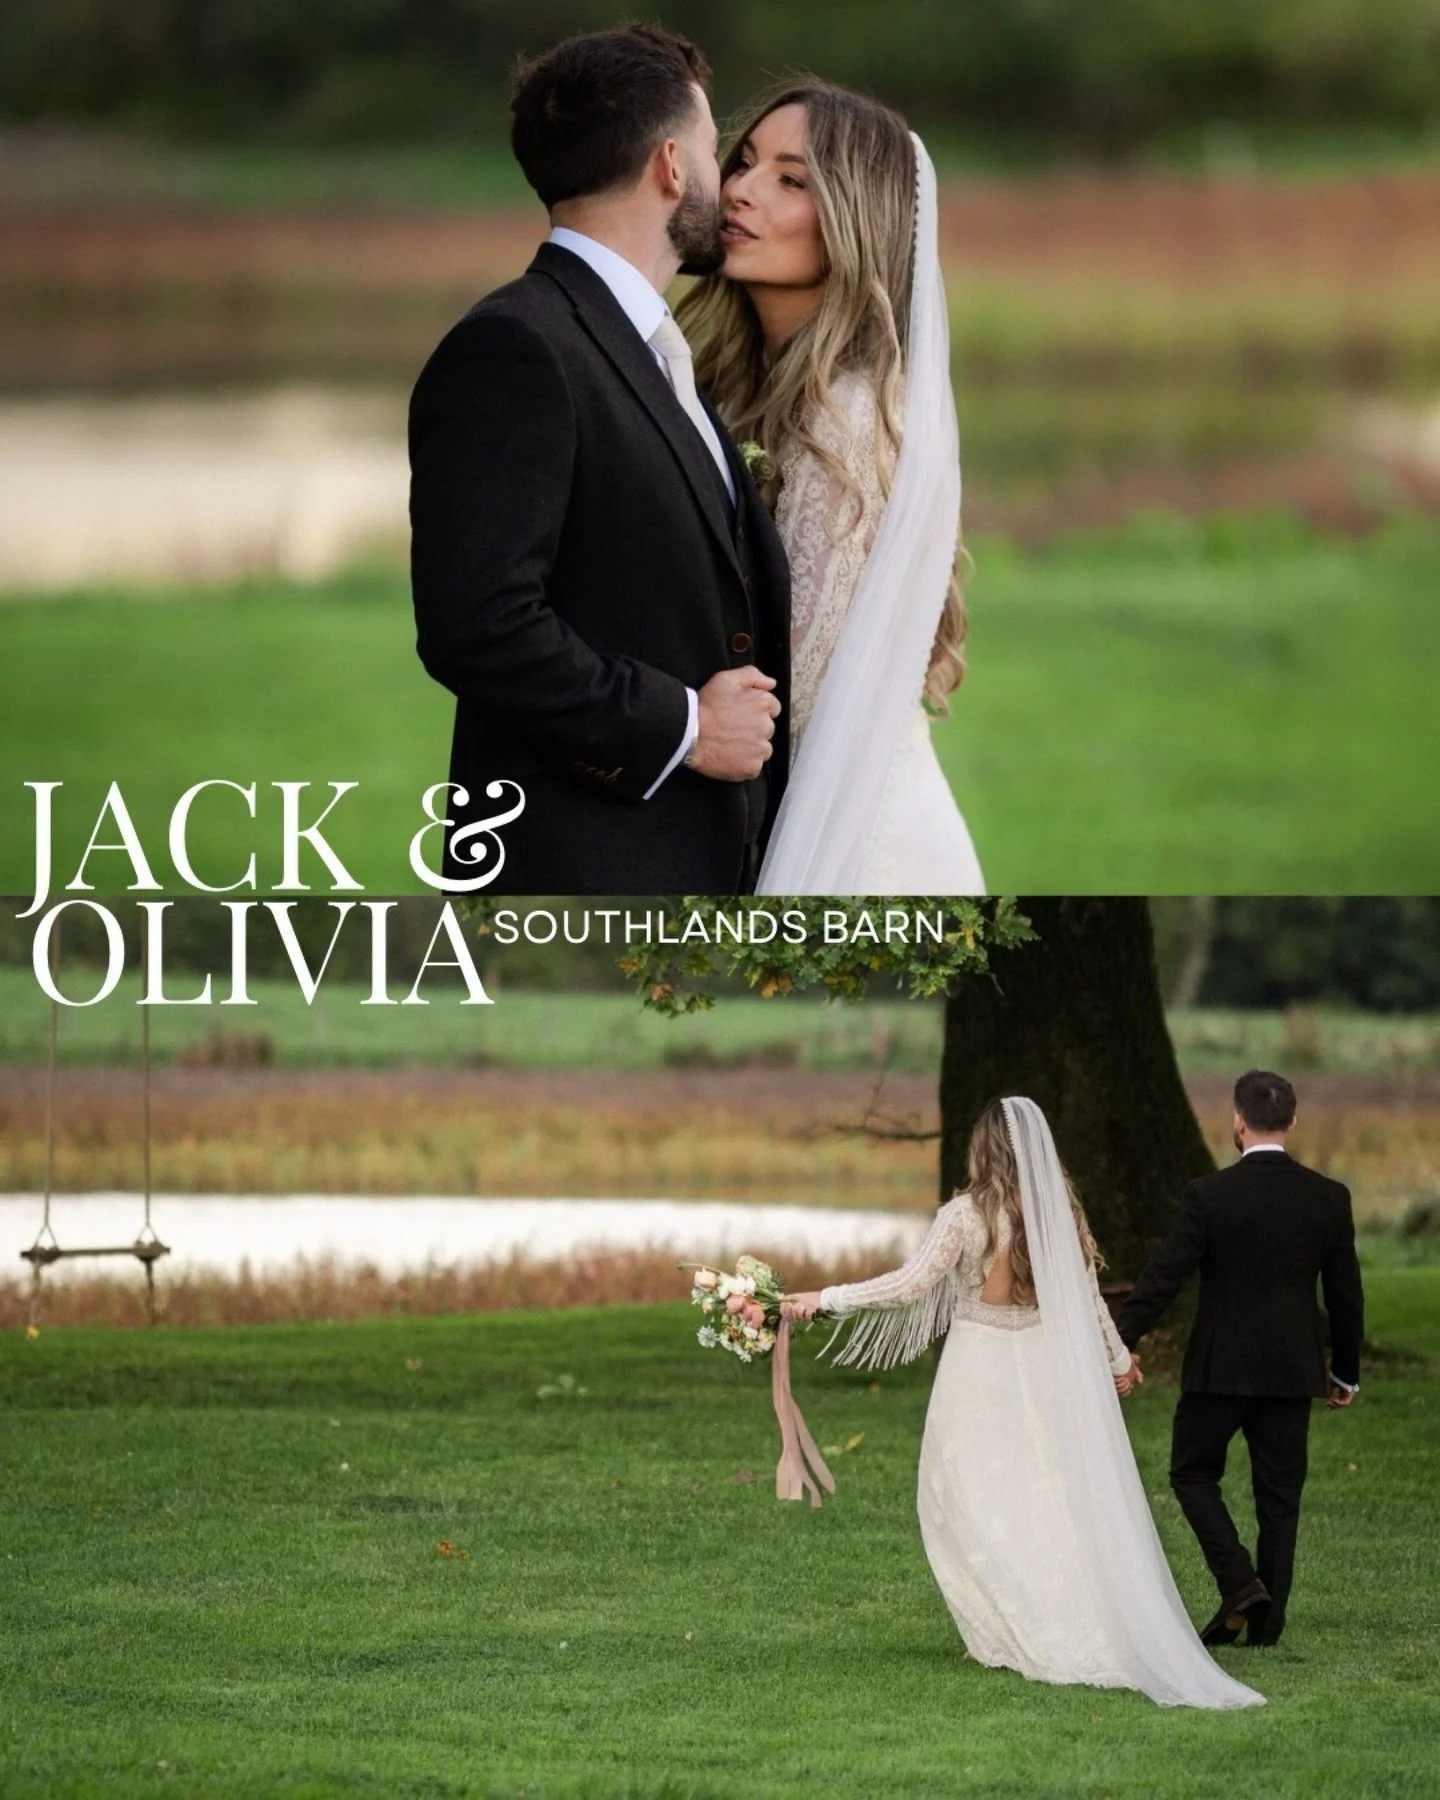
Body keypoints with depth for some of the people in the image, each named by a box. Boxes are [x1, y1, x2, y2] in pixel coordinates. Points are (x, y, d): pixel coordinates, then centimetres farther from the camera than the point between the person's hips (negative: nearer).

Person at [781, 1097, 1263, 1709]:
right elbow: (1087, 1297, 8)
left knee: (971, 1509, 5)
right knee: (1053, 1505, 10)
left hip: (979, 1371, -5)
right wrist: (1117, 1357, 24)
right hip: (1044, 1370, 5)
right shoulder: (1061, 1213, 0)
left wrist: (825, 1299, -10)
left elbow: (910, 1285, -16)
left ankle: (1010, 1638, 1)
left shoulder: (967, 1215, -14)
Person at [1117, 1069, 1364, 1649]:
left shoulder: (1210, 1195, -13)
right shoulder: (1329, 1198, -1)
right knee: (1279, 1492, 10)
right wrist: (1346, 1372, 17)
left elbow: (1162, 1277, -12)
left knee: (1193, 1473, 13)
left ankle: (1239, 1582, -5)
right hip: (1292, 1371, 3)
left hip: (1221, 1367, -3)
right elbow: (1345, 1293, 6)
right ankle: (1267, 1618, 10)